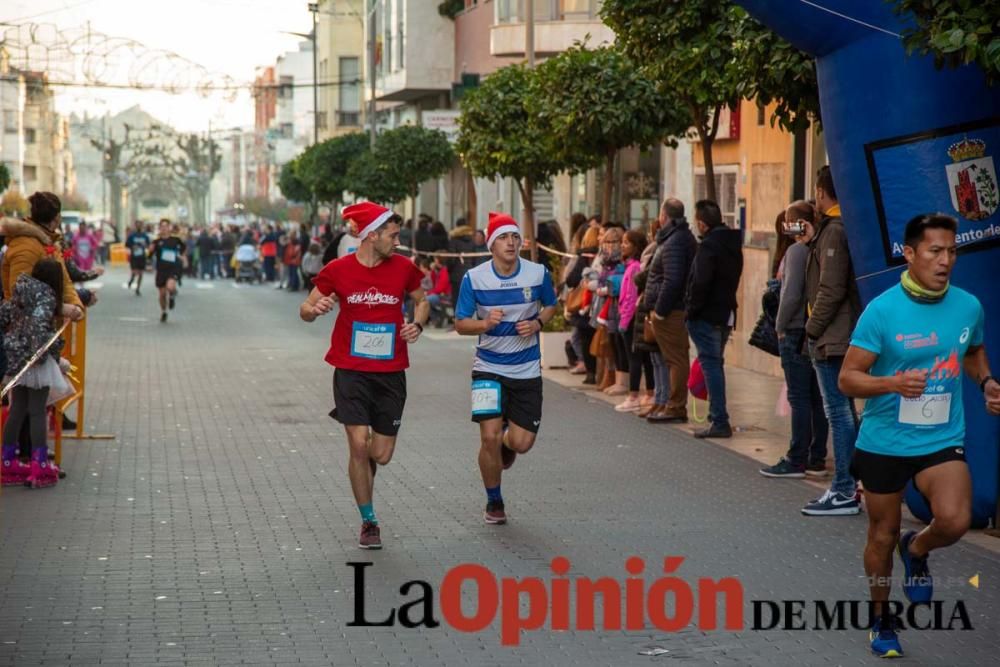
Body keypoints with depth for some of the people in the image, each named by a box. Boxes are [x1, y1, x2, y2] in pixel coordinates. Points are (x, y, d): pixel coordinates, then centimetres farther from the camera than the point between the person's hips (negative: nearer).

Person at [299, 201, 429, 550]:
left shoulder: (404, 268, 0)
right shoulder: (338, 270, -5)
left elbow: (421, 301, 17)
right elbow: (306, 310, 5)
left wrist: (418, 324, -4)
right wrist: (314, 309, -20)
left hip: (391, 372, 2)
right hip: (351, 371, -2)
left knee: (382, 455, 2)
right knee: (359, 446, -12)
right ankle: (368, 522, 5)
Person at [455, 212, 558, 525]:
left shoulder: (538, 274, -6)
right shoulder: (473, 278, -9)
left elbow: (550, 306, 12)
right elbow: (460, 324, -3)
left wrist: (537, 323, -9)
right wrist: (485, 323, -24)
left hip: (527, 370, 1)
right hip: (488, 368, -1)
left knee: (522, 443, -2)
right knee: (490, 437, -12)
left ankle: (507, 443, 40)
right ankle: (494, 502, 13)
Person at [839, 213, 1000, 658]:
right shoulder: (882, 310, -14)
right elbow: (848, 378, -11)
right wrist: (894, 382, -29)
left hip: (943, 440, 2)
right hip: (884, 442, -2)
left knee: (954, 521, -22)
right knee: (882, 536, 11)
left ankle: (917, 550, 14)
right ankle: (881, 619, 36)